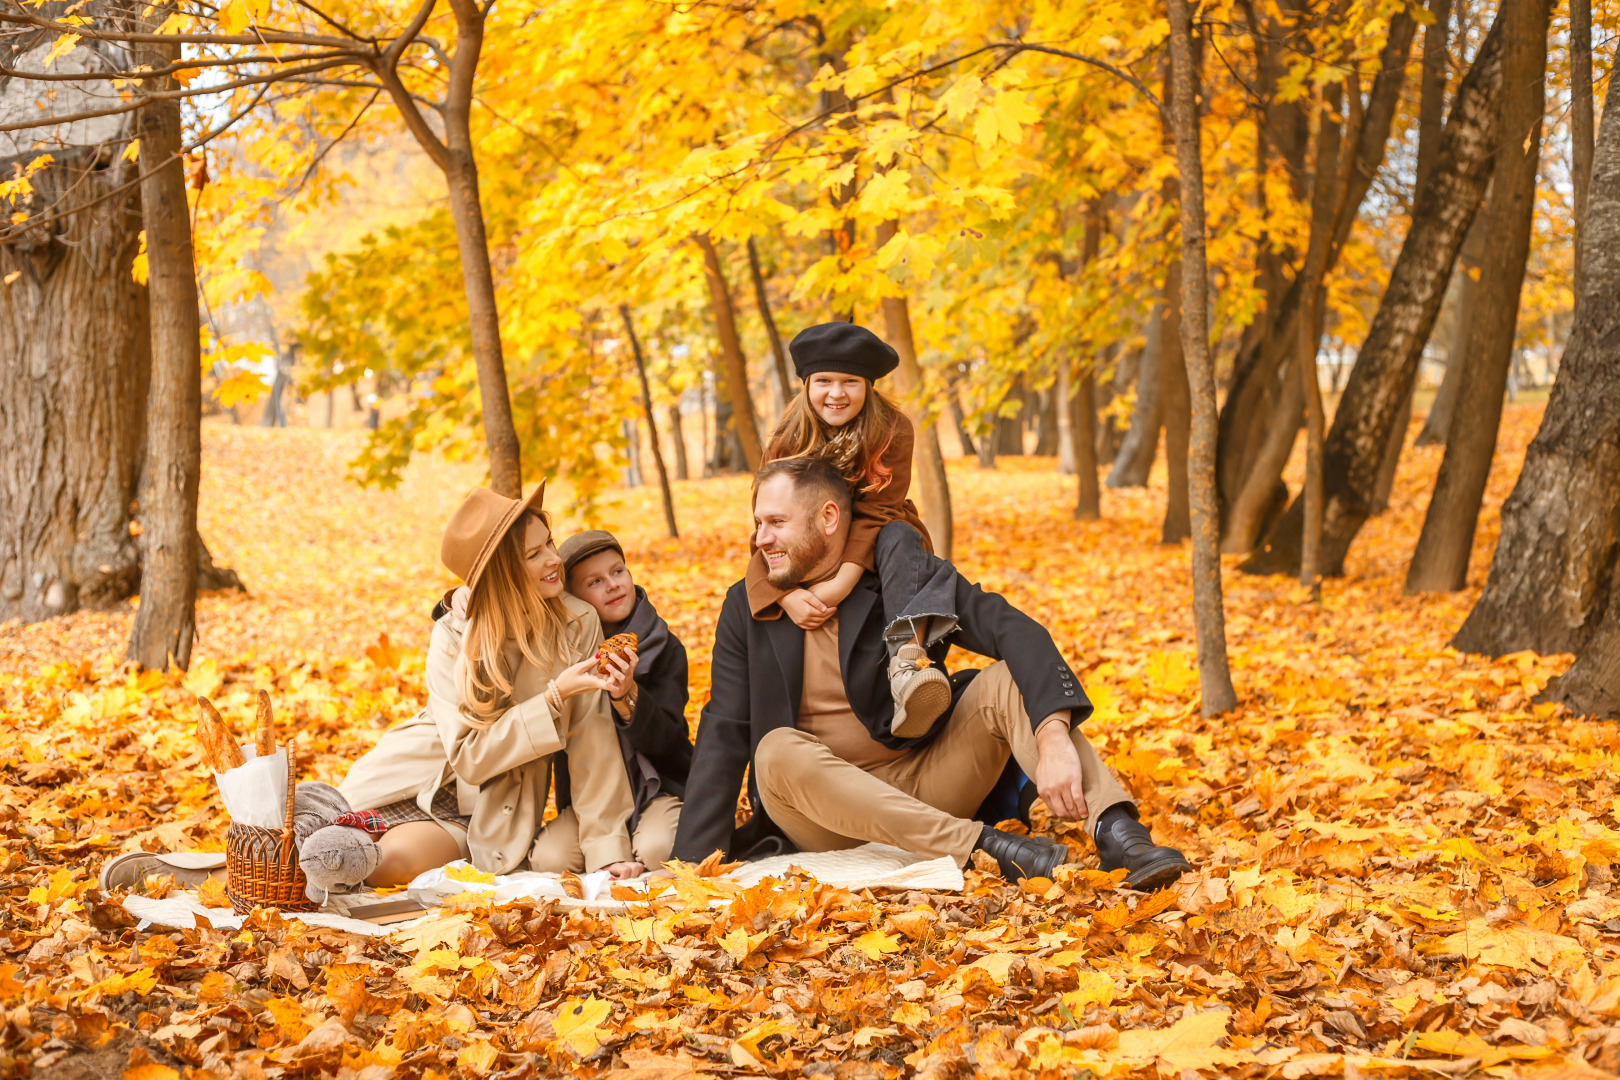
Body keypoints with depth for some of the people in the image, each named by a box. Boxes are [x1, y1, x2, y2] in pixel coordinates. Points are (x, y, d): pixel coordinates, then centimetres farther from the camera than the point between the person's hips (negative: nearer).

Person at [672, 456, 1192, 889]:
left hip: (923, 786, 0)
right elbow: (723, 737, -1)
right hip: (826, 822, 0)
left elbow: (1017, 632, -20)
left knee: (1009, 681, -20)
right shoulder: (747, 608, 1)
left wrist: (1054, 738, -38)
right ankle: (987, 846, -40)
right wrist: (693, 864, -11)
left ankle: (1117, 833, -40)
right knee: (779, 752, -33)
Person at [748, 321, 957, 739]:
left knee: (903, 540, -36)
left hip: (872, 556, -3)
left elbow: (875, 513, -23)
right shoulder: (787, 441, -8)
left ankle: (908, 662, -63)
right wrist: (786, 596, -36)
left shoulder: (893, 430, -13)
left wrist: (843, 582, -40)